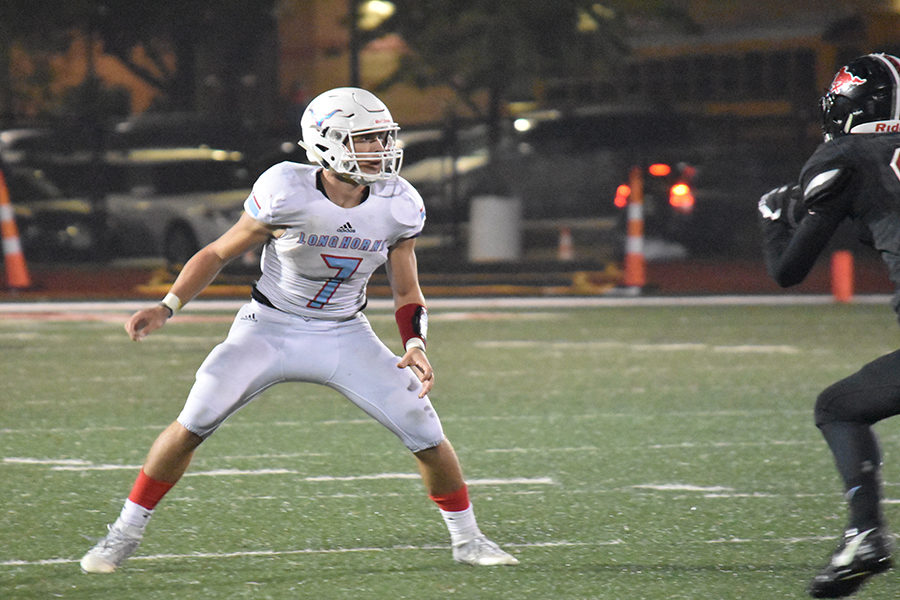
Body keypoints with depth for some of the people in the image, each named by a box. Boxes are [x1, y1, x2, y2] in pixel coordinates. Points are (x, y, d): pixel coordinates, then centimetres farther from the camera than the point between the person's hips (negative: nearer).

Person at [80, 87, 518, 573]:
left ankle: (466, 539, 16)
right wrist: (167, 307, -18)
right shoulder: (286, 194, -21)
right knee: (193, 424, -18)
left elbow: (407, 292, 3)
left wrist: (415, 345, -16)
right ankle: (125, 534, 0)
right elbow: (218, 253, -6)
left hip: (346, 337, 3)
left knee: (426, 433, -7)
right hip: (270, 329, -3)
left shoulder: (397, 208, -10)